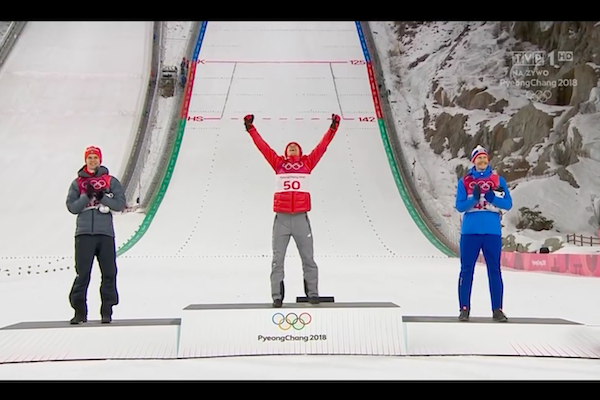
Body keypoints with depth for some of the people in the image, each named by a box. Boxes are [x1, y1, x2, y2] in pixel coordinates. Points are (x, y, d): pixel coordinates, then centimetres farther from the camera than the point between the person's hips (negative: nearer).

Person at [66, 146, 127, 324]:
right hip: (84, 233, 0)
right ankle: (80, 311, 6)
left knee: (109, 273, 0)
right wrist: (87, 196, -9)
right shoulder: (77, 183, 12)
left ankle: (107, 311, 8)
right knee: (82, 273, -2)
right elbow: (72, 207, 5)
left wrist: (102, 197, -12)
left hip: (105, 233, 0)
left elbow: (120, 204, 2)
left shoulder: (111, 181, 10)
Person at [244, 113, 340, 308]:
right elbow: (263, 146, 15)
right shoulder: (278, 163, 13)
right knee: (277, 259, 1)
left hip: (301, 218, 0)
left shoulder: (307, 163, 13)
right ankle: (277, 296, 6)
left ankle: (312, 293, 14)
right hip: (281, 219, 0)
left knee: (308, 258, 5)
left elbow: (322, 146, 13)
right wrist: (251, 129, 16)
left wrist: (333, 128, 13)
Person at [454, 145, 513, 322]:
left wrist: (492, 197, -15)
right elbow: (460, 206, -1)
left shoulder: (498, 179, 8)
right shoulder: (464, 181, 6)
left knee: (494, 270, 3)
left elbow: (508, 204, 2)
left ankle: (497, 309, 11)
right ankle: (464, 308, 8)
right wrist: (474, 198, -17)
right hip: (470, 231, 0)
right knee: (466, 269, 2)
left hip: (492, 231, 1)